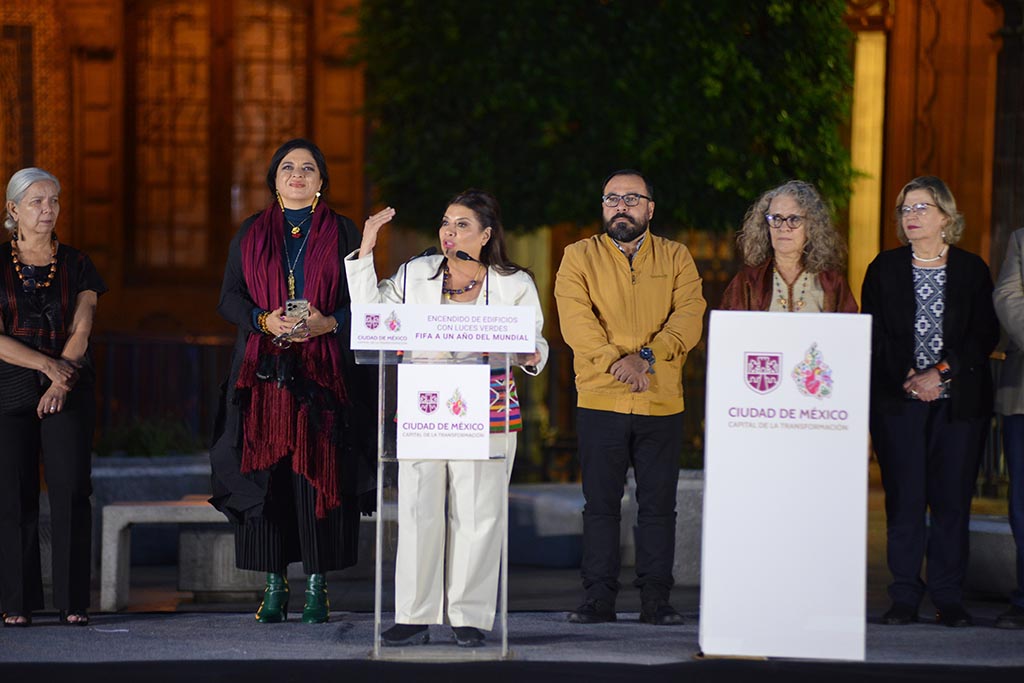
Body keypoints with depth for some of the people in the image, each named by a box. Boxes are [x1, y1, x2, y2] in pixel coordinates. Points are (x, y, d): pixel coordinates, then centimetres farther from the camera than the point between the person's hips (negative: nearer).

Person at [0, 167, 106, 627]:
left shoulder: (76, 265, 9)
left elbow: (80, 333, 1)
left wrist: (60, 383, -13)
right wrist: (47, 365, -15)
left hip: (69, 390, 0)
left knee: (70, 488, -8)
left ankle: (73, 601, -6)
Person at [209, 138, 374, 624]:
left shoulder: (343, 234, 9)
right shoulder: (250, 234, 14)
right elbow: (229, 298, 8)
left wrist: (328, 323, -13)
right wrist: (264, 320, -11)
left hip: (323, 375, -1)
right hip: (263, 373, 1)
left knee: (320, 473, -6)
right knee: (263, 472, -3)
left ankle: (317, 586, 0)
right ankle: (273, 586, 3)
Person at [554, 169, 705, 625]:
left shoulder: (676, 258, 10)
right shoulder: (580, 257, 7)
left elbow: (689, 316, -4)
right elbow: (575, 319, -7)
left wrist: (647, 355, -19)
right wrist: (616, 361, -21)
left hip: (662, 403, 1)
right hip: (600, 400, -1)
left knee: (658, 504, 3)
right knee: (601, 503, 2)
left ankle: (656, 599, 9)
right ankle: (599, 598, 8)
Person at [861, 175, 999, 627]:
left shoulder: (971, 269, 7)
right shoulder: (885, 268, 9)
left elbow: (985, 335, 2)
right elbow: (873, 335, 6)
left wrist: (940, 373, -11)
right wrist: (908, 379, -9)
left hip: (959, 400, 0)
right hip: (898, 401, 0)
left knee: (952, 497, -2)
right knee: (904, 499, -3)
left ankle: (949, 599, 3)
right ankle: (905, 598, 2)